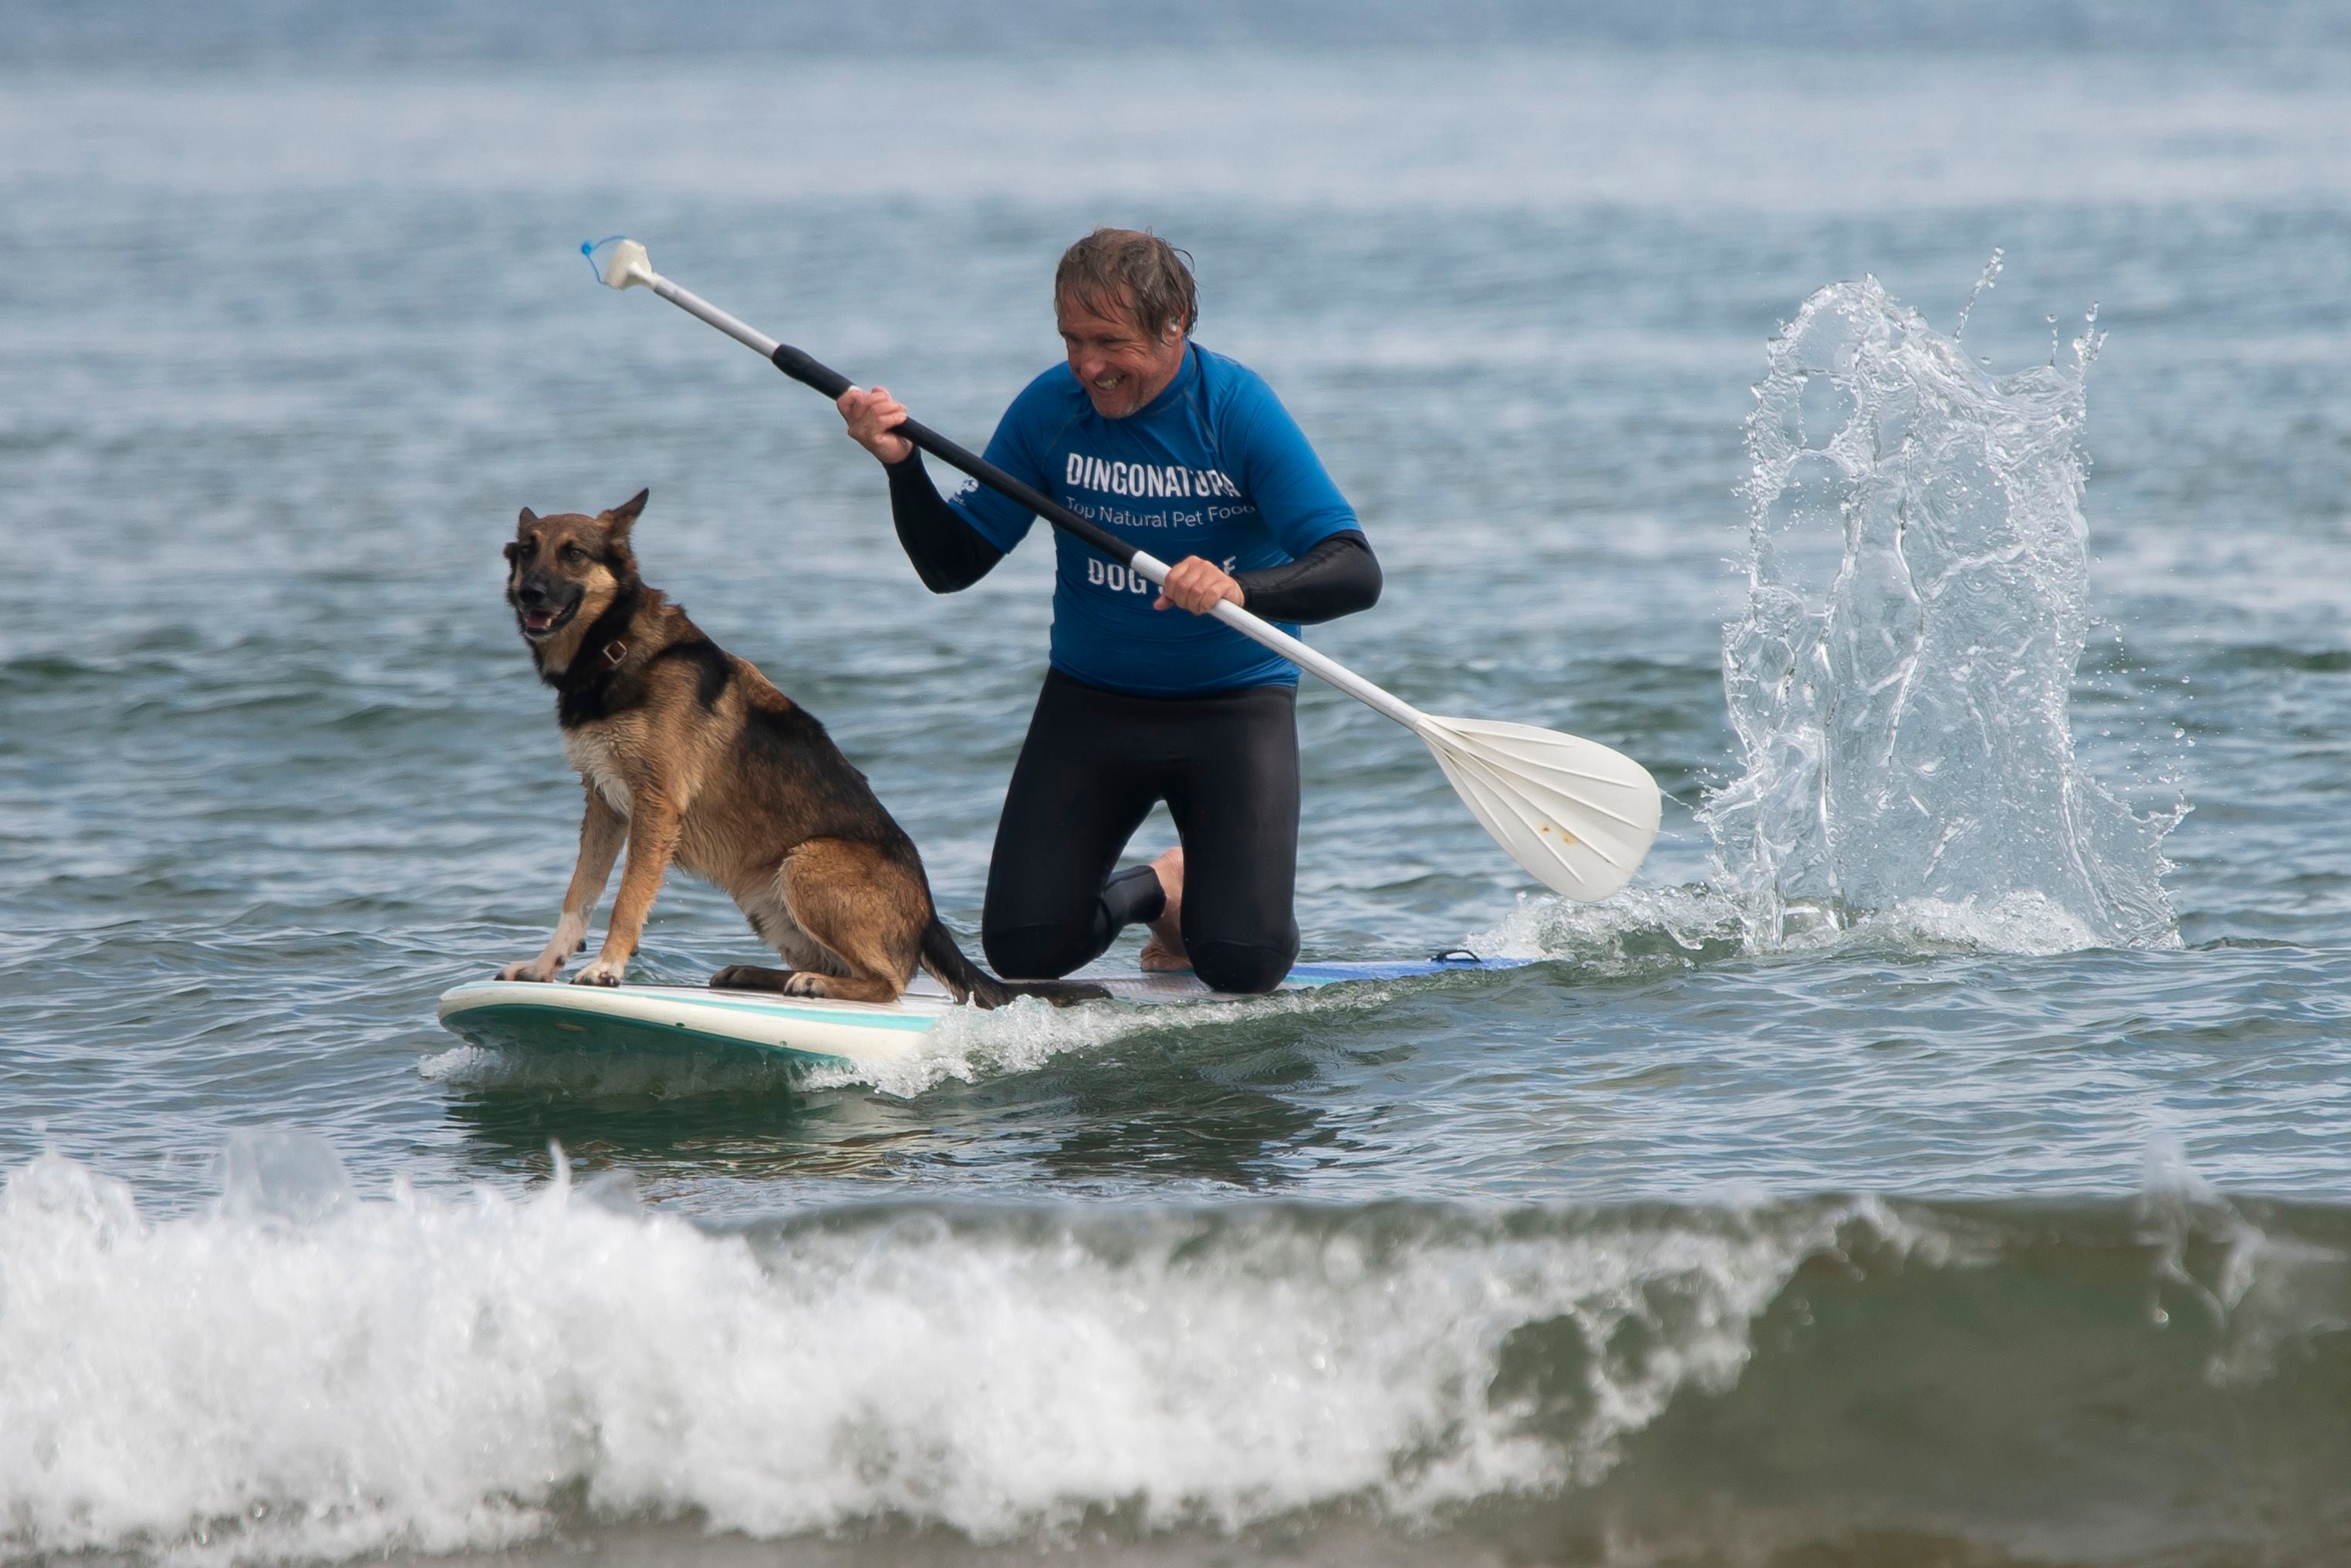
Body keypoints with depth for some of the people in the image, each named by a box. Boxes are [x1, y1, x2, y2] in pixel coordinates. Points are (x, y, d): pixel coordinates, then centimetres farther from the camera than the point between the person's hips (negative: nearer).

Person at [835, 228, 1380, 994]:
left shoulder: (1238, 409, -16)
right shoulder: (1051, 407, -7)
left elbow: (1355, 575, -23)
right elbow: (951, 565, -1)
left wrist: (1240, 589, -42)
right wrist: (903, 466, -19)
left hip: (1235, 701, -3)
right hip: (1091, 700, 3)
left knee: (1242, 963, -17)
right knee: (1023, 950, -7)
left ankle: (1203, 897, 20)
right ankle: (1158, 887, 24)